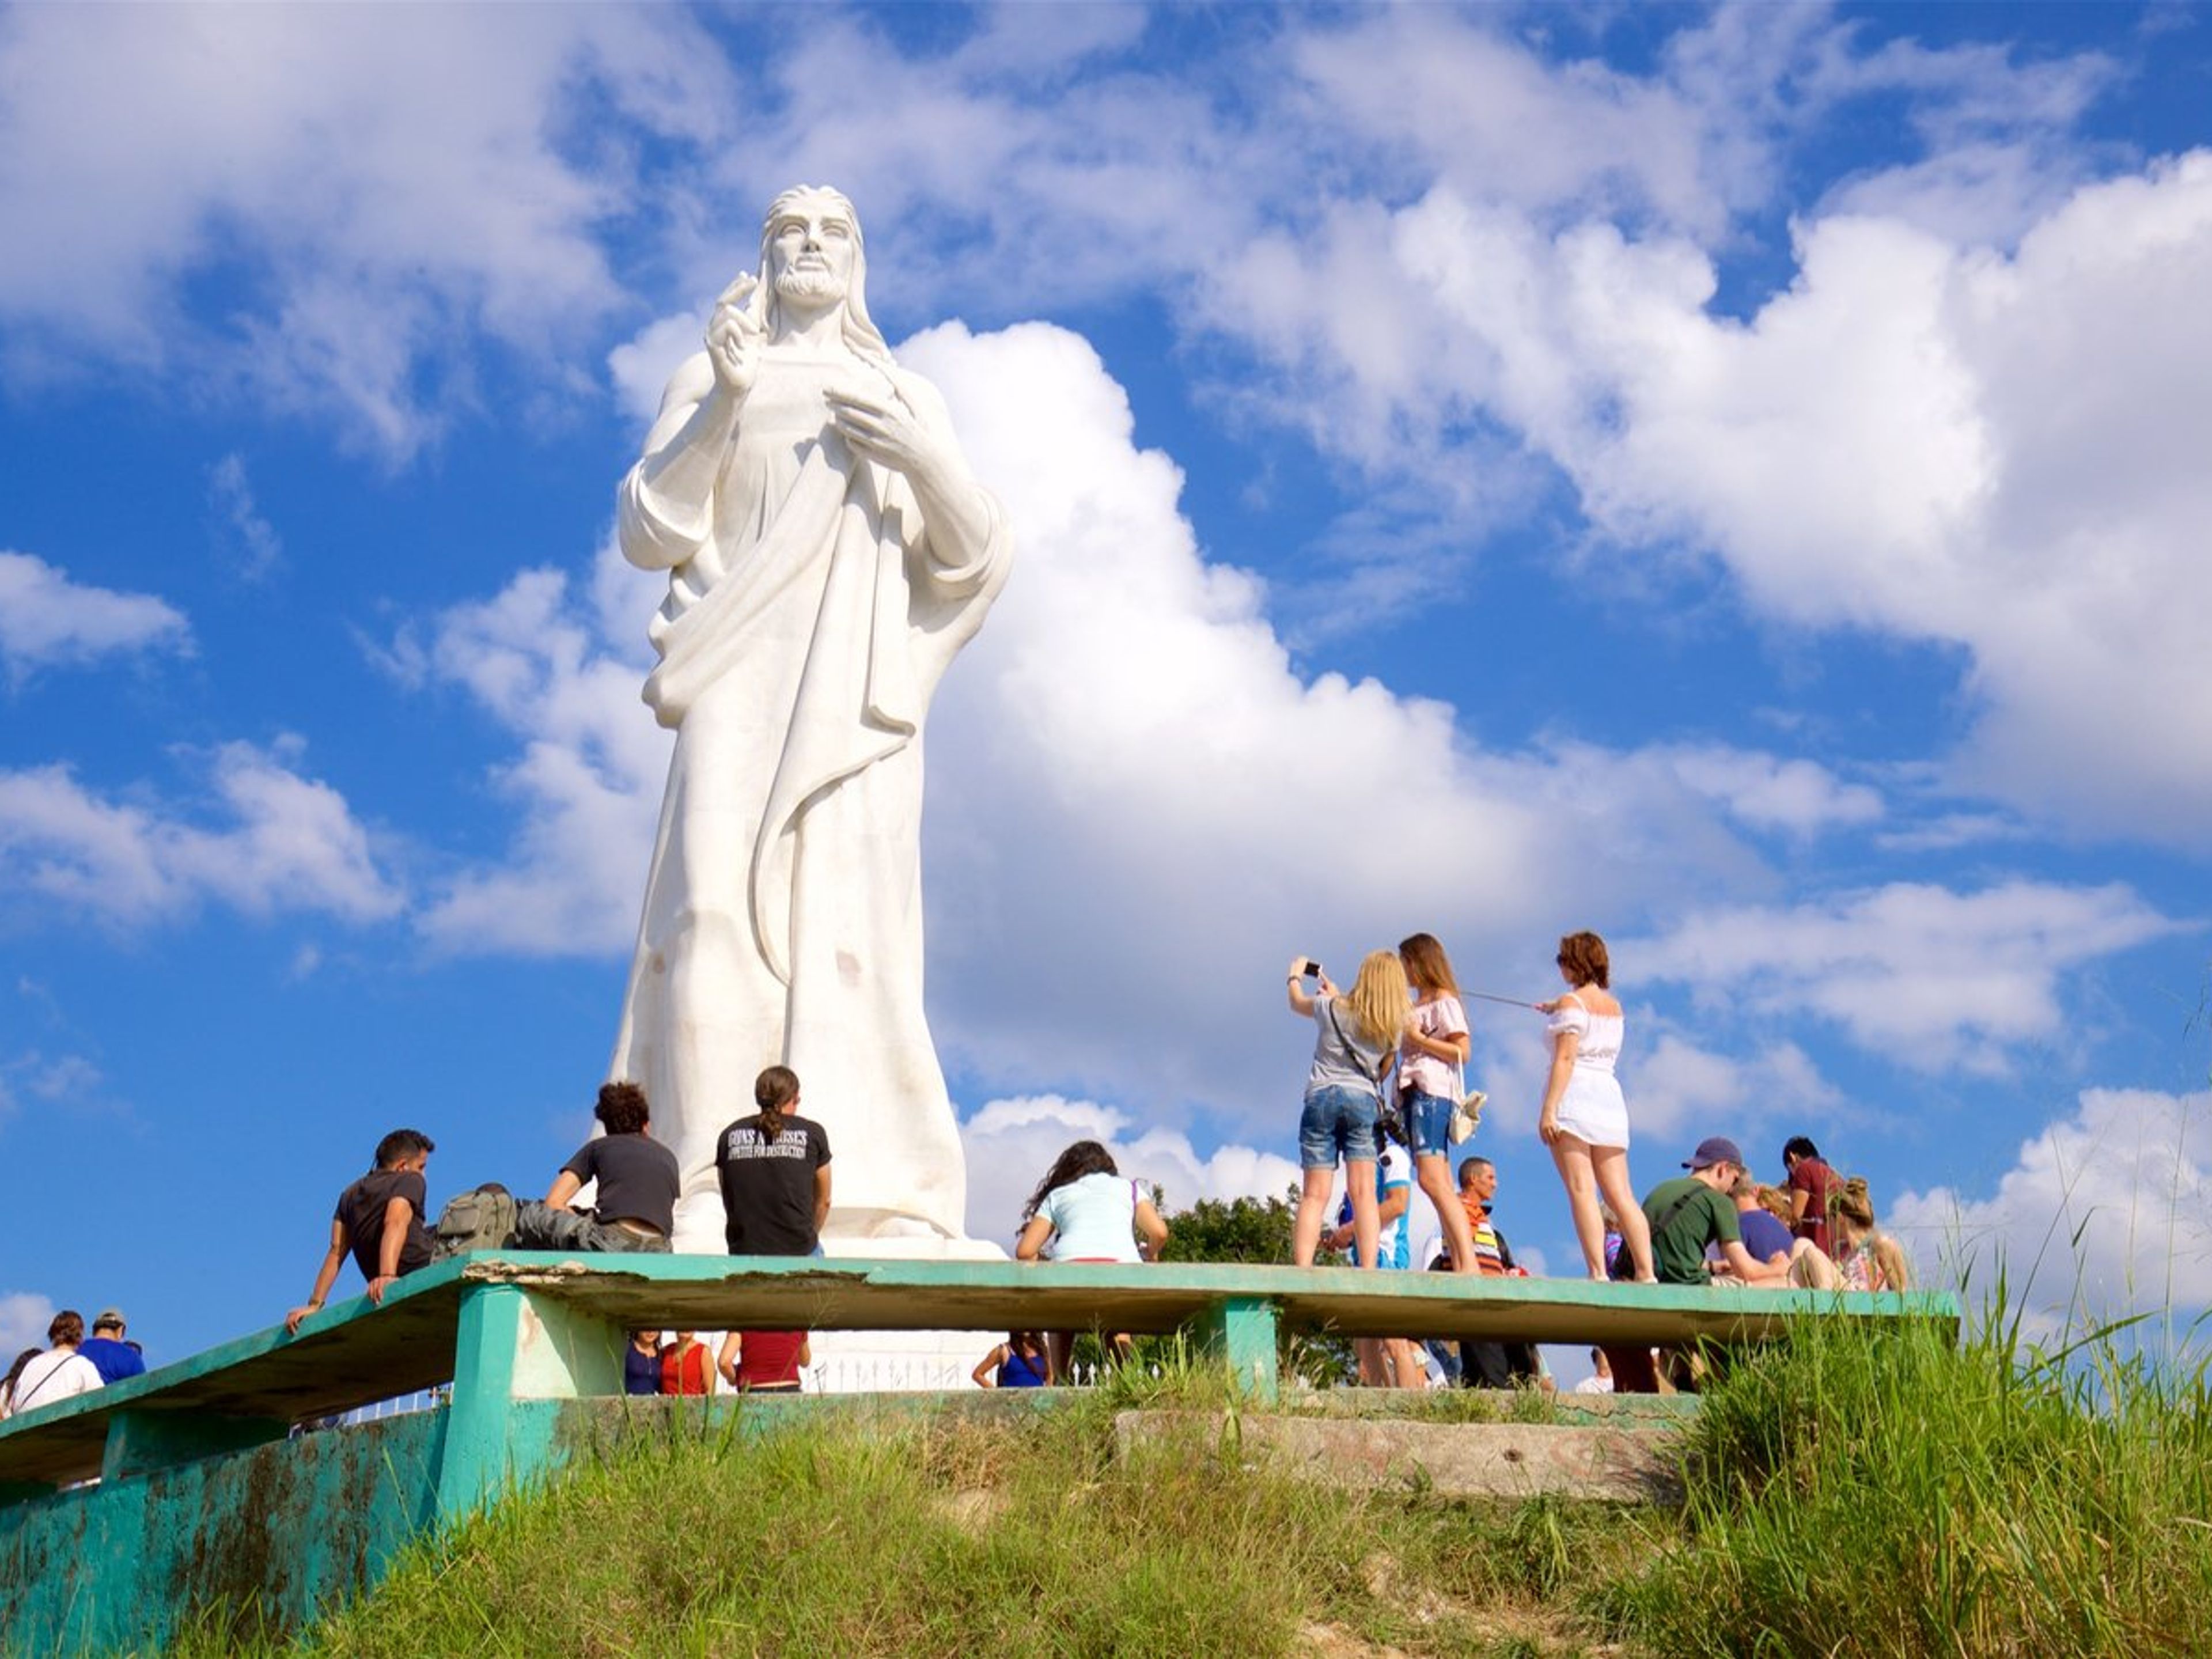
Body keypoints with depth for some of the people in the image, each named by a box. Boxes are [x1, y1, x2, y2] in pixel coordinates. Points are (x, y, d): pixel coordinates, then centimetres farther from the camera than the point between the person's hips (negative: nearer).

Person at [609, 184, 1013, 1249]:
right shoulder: (711, 377, 20)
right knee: (720, 902, -17)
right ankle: (710, 1199, -23)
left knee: (850, 915, -13)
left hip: (855, 686, 1)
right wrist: (721, 404, -5)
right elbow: (648, 531, 8)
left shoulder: (906, 398, 23)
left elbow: (976, 560, 15)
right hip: (743, 675, -1)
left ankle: (871, 1204, -18)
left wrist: (928, 463, -4)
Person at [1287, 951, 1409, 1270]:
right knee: (1364, 1193, -6)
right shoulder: (1394, 1026, 6)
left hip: (1321, 1098, -1)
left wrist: (1296, 976, 47)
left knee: (1314, 1196, -5)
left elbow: (1297, 1003, 22)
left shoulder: (1332, 1009, 1)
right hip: (1364, 1100, 1)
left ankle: (1302, 1271, -16)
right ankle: (1368, 1271, -17)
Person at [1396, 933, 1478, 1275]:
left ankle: (1469, 1262, -30)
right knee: (1441, 1185, 1)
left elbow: (1462, 1052, -8)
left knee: (1432, 1179, -22)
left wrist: (1416, 1037, -9)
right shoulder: (1416, 1006, 26)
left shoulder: (1444, 1000, 0)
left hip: (1433, 1092, -9)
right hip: (1414, 1093, 9)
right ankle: (1459, 1267, -5)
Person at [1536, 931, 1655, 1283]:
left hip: (1574, 1095, -7)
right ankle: (1646, 1273, -3)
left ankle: (1598, 1273, -21)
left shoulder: (1571, 1003, -3)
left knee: (1581, 1190, -12)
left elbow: (1565, 1059, -13)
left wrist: (1548, 1109, -17)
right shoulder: (1614, 1006, 18)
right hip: (1610, 1095, 7)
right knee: (1621, 1195, 5)